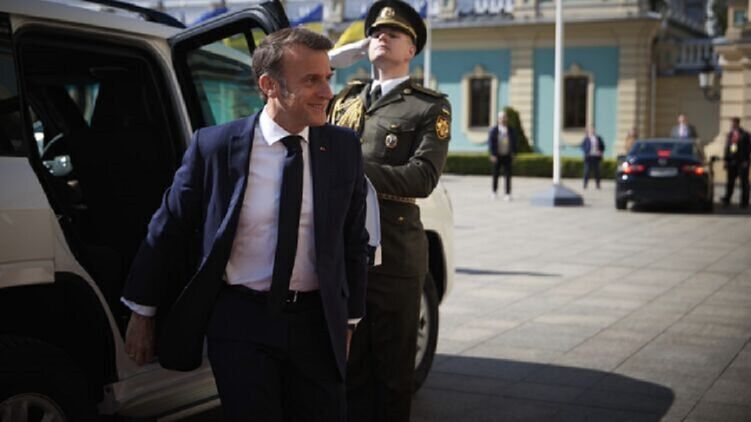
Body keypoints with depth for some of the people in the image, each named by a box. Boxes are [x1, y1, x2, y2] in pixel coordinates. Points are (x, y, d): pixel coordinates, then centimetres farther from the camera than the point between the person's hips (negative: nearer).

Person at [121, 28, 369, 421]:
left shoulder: (344, 148, -1)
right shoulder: (214, 146, -7)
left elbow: (353, 240, 8)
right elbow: (167, 230, 2)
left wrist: (348, 320, 11)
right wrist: (141, 312, 6)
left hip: (316, 323, 2)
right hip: (240, 321, -2)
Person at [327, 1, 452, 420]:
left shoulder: (430, 107, 1)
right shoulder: (346, 99, 17)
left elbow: (423, 177, -13)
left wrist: (354, 169, -19)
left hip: (394, 252, -4)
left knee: (393, 366, 8)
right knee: (349, 362, 12)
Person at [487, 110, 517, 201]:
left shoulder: (511, 131, 4)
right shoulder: (493, 130, -3)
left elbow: (514, 142, 9)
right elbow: (490, 143, -5)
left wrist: (513, 153, 0)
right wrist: (492, 155, -12)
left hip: (507, 156, 1)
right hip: (497, 156, -1)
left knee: (508, 175, -4)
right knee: (495, 174, 10)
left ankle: (507, 194, -1)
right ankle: (494, 192, 26)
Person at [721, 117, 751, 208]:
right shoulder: (730, 134, 12)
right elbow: (727, 147, 14)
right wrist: (726, 160, 8)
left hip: (742, 162, -5)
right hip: (732, 162, 5)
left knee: (744, 182, 1)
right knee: (730, 181, 8)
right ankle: (726, 199, 14)